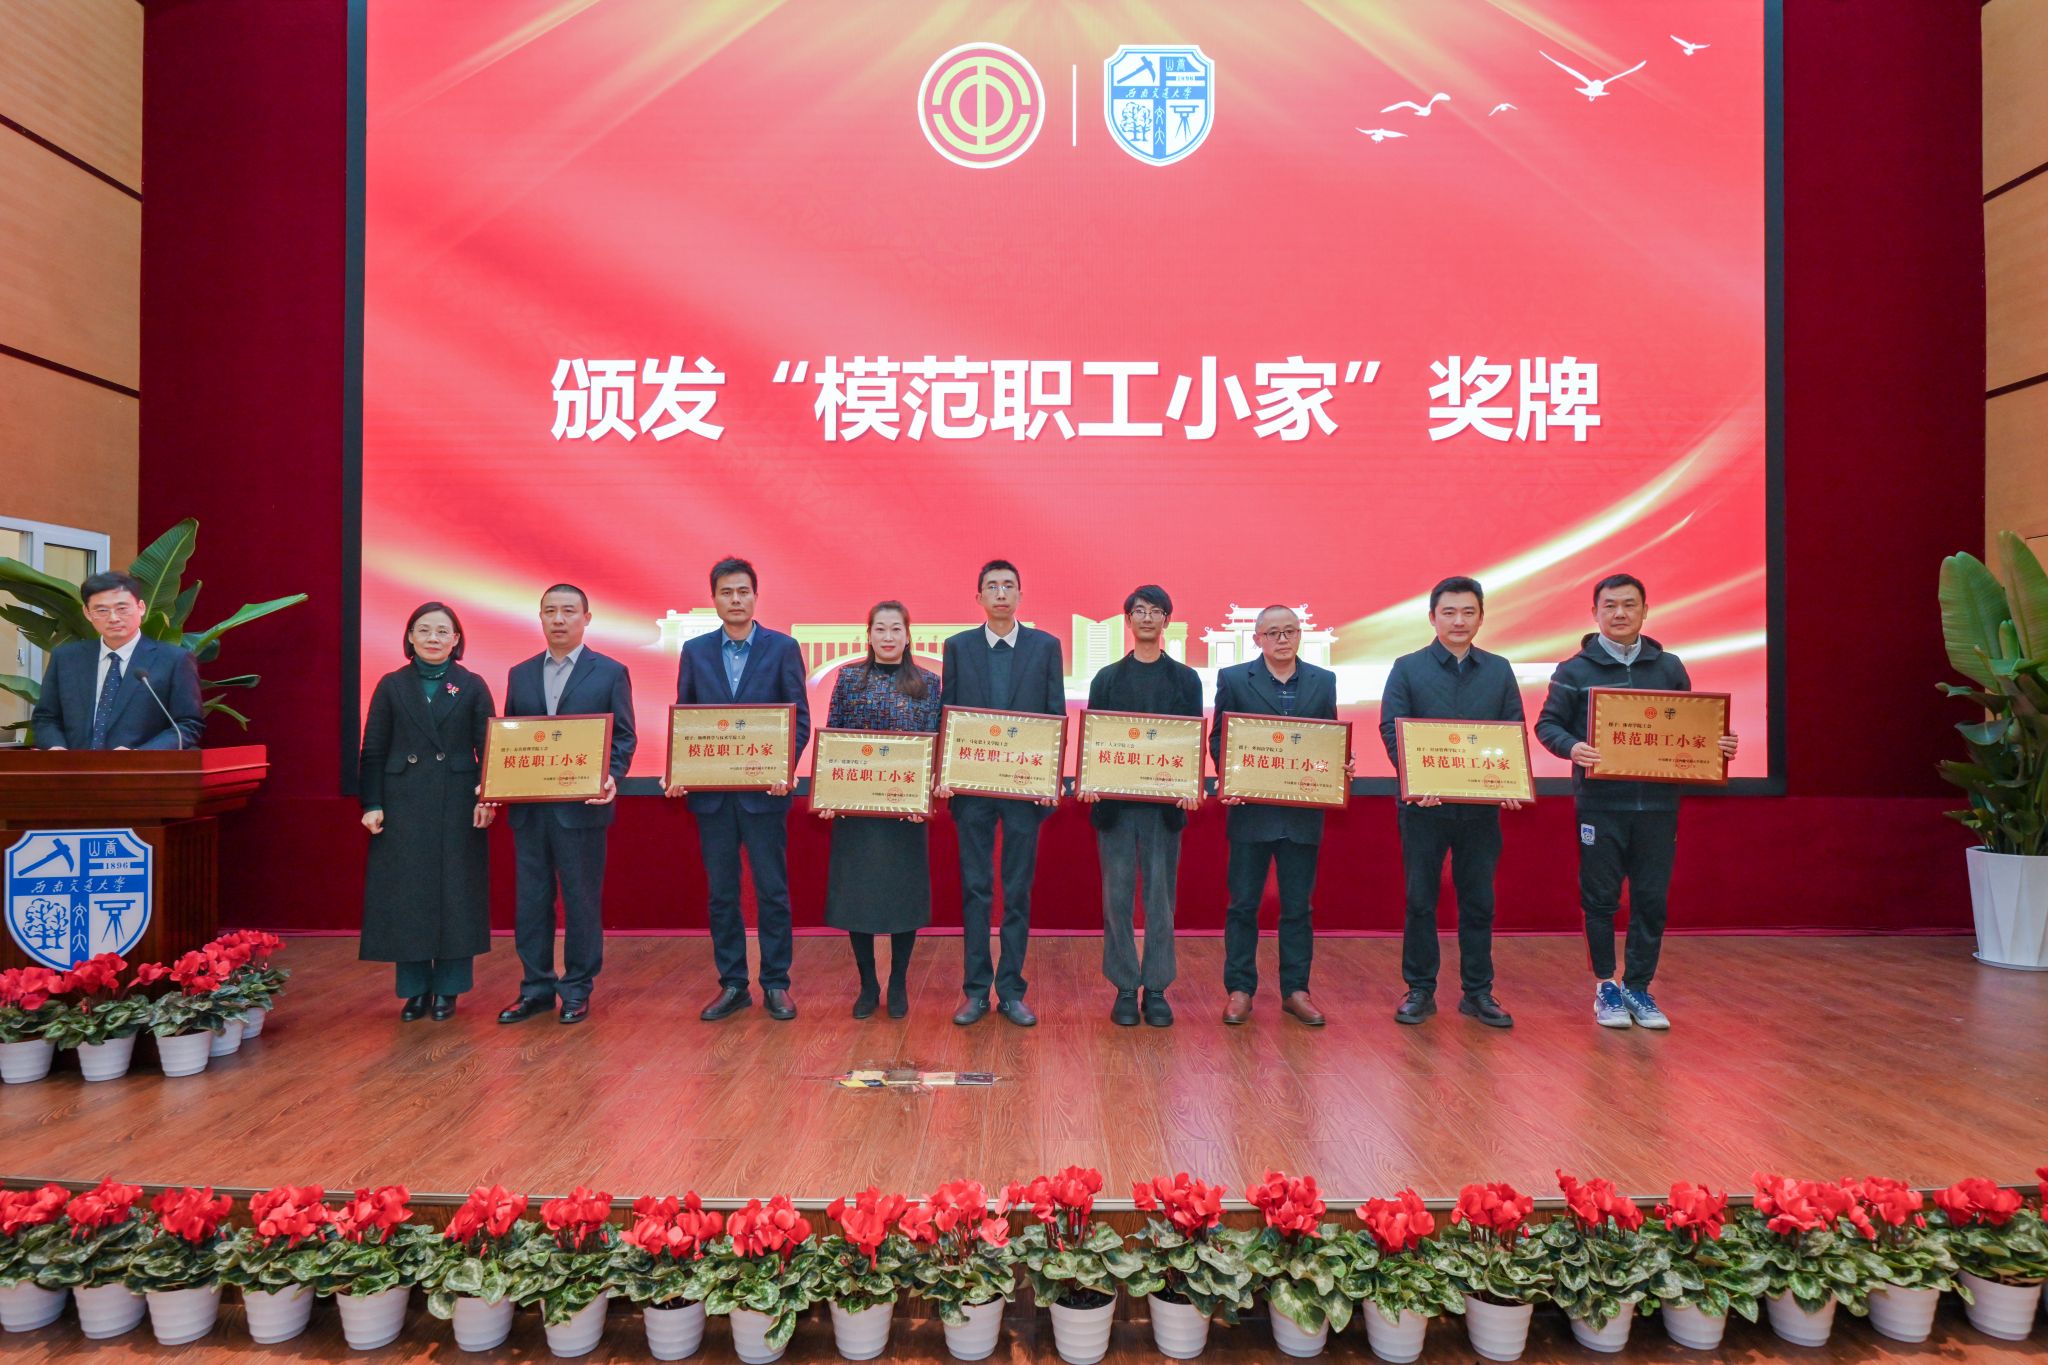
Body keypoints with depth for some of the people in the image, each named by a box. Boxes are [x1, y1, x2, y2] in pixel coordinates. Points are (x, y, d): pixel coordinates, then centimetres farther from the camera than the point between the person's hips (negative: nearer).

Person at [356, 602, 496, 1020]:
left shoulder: (472, 686, 4)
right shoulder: (392, 686, 6)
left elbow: (487, 747, 2)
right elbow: (373, 750, 5)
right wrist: (372, 804, -2)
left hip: (458, 806, -1)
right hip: (403, 806, 1)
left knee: (455, 894, 2)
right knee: (406, 896, 3)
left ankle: (448, 989, 13)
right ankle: (415, 989, 15)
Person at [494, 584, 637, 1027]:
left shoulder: (610, 672, 0)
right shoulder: (520, 674, 12)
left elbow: (624, 737, -1)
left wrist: (611, 777, -18)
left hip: (582, 807, -4)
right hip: (528, 806, 4)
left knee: (582, 900, 4)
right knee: (531, 900, 9)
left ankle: (577, 991, 15)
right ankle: (536, 988, 21)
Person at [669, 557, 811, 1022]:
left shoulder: (782, 648, 0)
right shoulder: (695, 651, 8)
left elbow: (799, 717, -1)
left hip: (763, 790, -2)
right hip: (711, 791, 3)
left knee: (773, 891, 4)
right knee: (721, 893, 9)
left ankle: (776, 984, 15)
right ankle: (732, 985, 20)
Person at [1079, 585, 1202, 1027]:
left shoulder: (1186, 679, 8)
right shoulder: (1106, 678, 9)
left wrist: (1191, 787, -15)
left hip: (1165, 803, 0)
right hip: (1114, 803, 0)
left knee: (1161, 900, 4)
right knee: (1117, 899, 4)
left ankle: (1156, 990, 13)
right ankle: (1124, 990, 13)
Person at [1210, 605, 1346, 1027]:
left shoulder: (1323, 681, 8)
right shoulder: (1233, 679, 2)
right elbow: (1219, 739, 0)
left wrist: (1340, 768, -10)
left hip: (1303, 813, 2)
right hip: (1251, 808, -2)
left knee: (1298, 908, 9)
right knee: (1243, 905, 5)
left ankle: (1295, 990, 19)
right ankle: (1239, 990, 14)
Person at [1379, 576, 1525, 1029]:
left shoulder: (1500, 670, 9)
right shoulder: (1407, 668, 1)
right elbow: (1391, 729, -6)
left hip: (1482, 804, 2)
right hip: (1424, 804, -2)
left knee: (1478, 901, 8)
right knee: (1420, 899, 5)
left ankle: (1477, 992, 19)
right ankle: (1420, 991, 15)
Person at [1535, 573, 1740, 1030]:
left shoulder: (1670, 667, 10)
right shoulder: (1575, 670, 1)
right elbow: (1547, 724, 1)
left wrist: (1718, 744, -4)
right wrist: (1571, 747, -20)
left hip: (1658, 803, 3)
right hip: (1600, 804, -2)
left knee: (1652, 901, 6)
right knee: (1601, 899, 4)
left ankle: (1638, 987, 19)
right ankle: (1606, 987, 17)